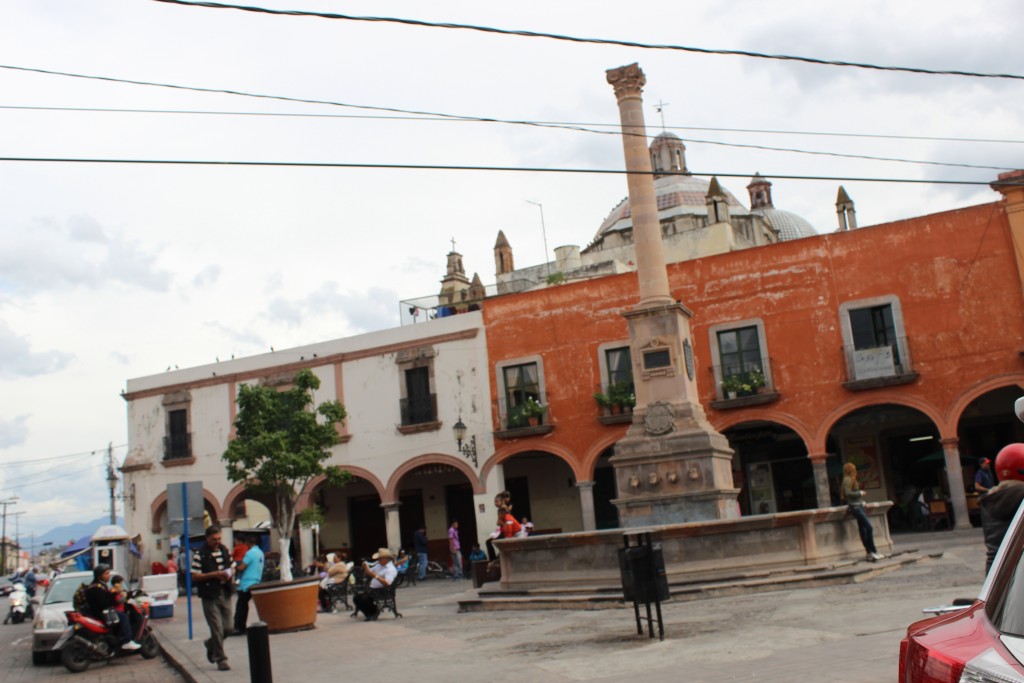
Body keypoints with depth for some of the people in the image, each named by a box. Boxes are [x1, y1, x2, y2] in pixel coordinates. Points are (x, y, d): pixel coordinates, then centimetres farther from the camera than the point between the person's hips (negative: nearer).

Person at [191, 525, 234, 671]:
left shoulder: (225, 551, 9)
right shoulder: (200, 554, -7)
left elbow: (232, 568, 19)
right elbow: (194, 576, -10)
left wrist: (230, 574, -5)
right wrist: (214, 575, -19)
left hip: (225, 593, 5)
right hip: (210, 595, -5)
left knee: (227, 628, 7)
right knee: (217, 629, -5)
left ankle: (211, 644, 36)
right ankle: (221, 659, 6)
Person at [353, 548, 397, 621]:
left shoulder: (391, 569, -12)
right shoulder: (379, 565, 16)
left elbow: (387, 583, -27)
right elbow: (369, 573, 24)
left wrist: (376, 576, -32)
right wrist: (366, 568, 2)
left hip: (382, 591, -9)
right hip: (372, 589, 9)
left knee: (365, 599, -28)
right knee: (357, 598, -2)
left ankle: (375, 612, -2)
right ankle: (370, 614, 8)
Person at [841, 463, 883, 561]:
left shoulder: (852, 479, 19)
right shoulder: (847, 480, -10)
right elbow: (848, 493, -20)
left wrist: (862, 501, 12)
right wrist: (861, 493, -12)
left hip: (858, 506, 10)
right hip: (855, 506, -10)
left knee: (863, 529, 7)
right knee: (869, 527, -15)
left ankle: (870, 553, 7)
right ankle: (873, 551, -13)